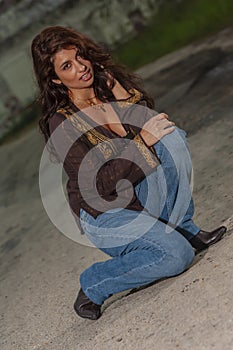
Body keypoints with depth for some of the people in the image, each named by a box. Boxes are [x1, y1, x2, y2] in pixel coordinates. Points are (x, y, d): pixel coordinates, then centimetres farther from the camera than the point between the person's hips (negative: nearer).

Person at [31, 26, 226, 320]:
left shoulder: (108, 84, 0)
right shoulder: (60, 123, -16)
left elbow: (152, 125, -3)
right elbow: (100, 184, -21)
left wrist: (119, 90, -15)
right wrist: (141, 141, -26)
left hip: (142, 193, 6)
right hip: (103, 213, -6)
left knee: (173, 136, -17)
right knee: (177, 255, -25)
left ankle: (183, 230, -5)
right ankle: (92, 285, -3)